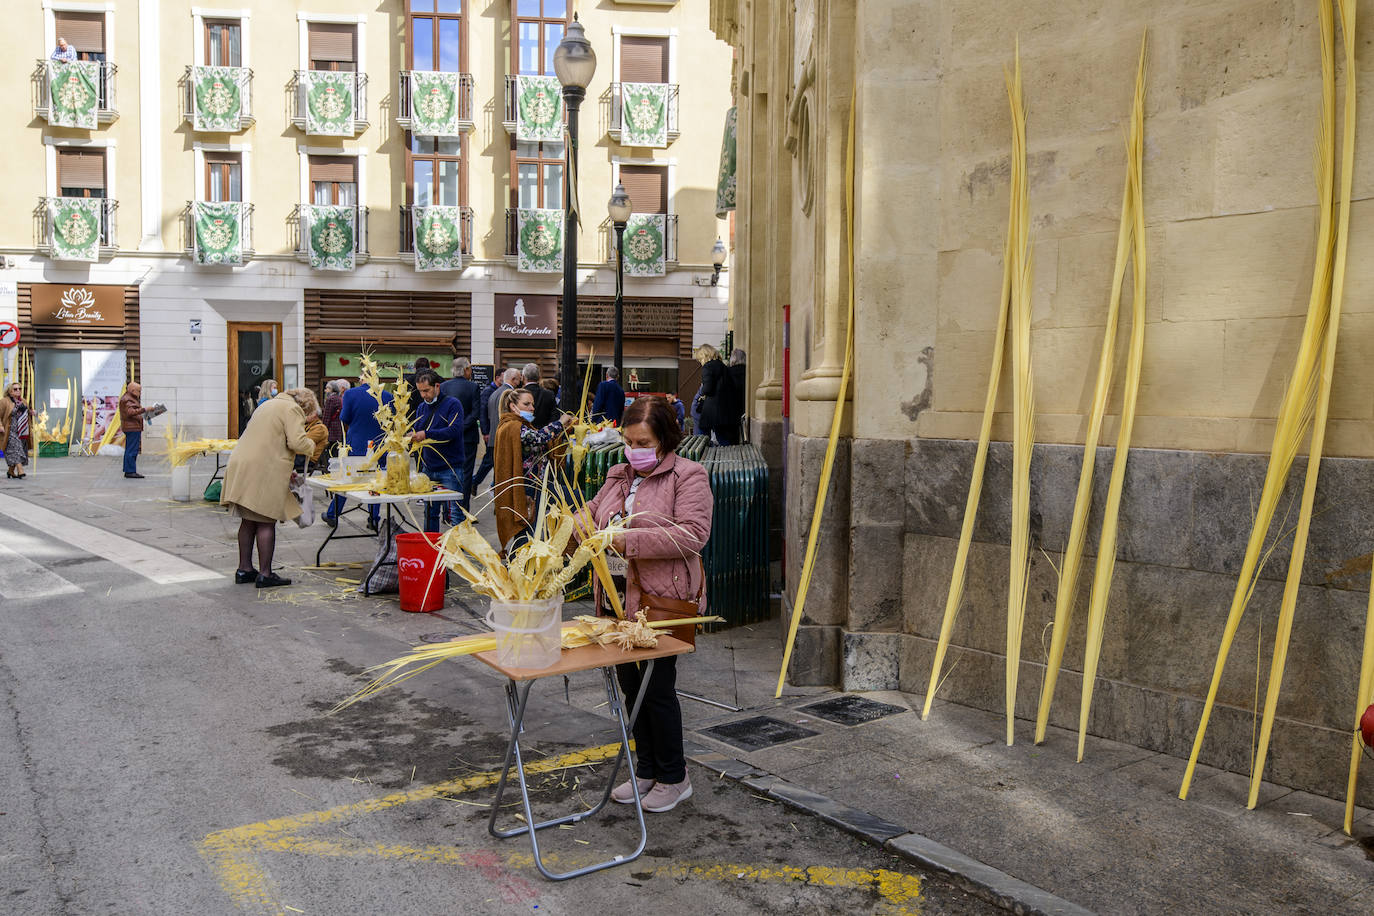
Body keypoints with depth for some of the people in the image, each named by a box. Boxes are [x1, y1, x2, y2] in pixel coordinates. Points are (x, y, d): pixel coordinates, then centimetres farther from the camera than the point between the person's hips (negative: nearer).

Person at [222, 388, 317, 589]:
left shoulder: (269, 405, 26)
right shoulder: (292, 409, -4)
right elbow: (297, 442, -17)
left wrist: (286, 473, 27)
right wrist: (312, 444, 5)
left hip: (241, 465, 9)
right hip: (263, 471, -9)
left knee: (249, 520, 15)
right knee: (266, 522, -5)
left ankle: (244, 569, 21)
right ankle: (265, 574, -3)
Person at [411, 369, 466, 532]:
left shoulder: (452, 404, -6)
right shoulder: (422, 407, 14)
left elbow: (454, 431, -19)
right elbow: (416, 430, 16)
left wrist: (426, 434, -24)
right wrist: (411, 436, -8)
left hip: (450, 469, -6)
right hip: (428, 468, 6)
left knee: (453, 513, -6)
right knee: (430, 513, 11)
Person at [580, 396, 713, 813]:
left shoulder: (688, 476, -8)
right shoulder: (619, 475, 15)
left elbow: (693, 534, -20)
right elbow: (593, 512, 23)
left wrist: (631, 541, -24)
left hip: (664, 600, -7)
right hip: (622, 598, 8)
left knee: (657, 688, -2)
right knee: (630, 683, 14)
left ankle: (673, 778, 17)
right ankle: (646, 771, 30)